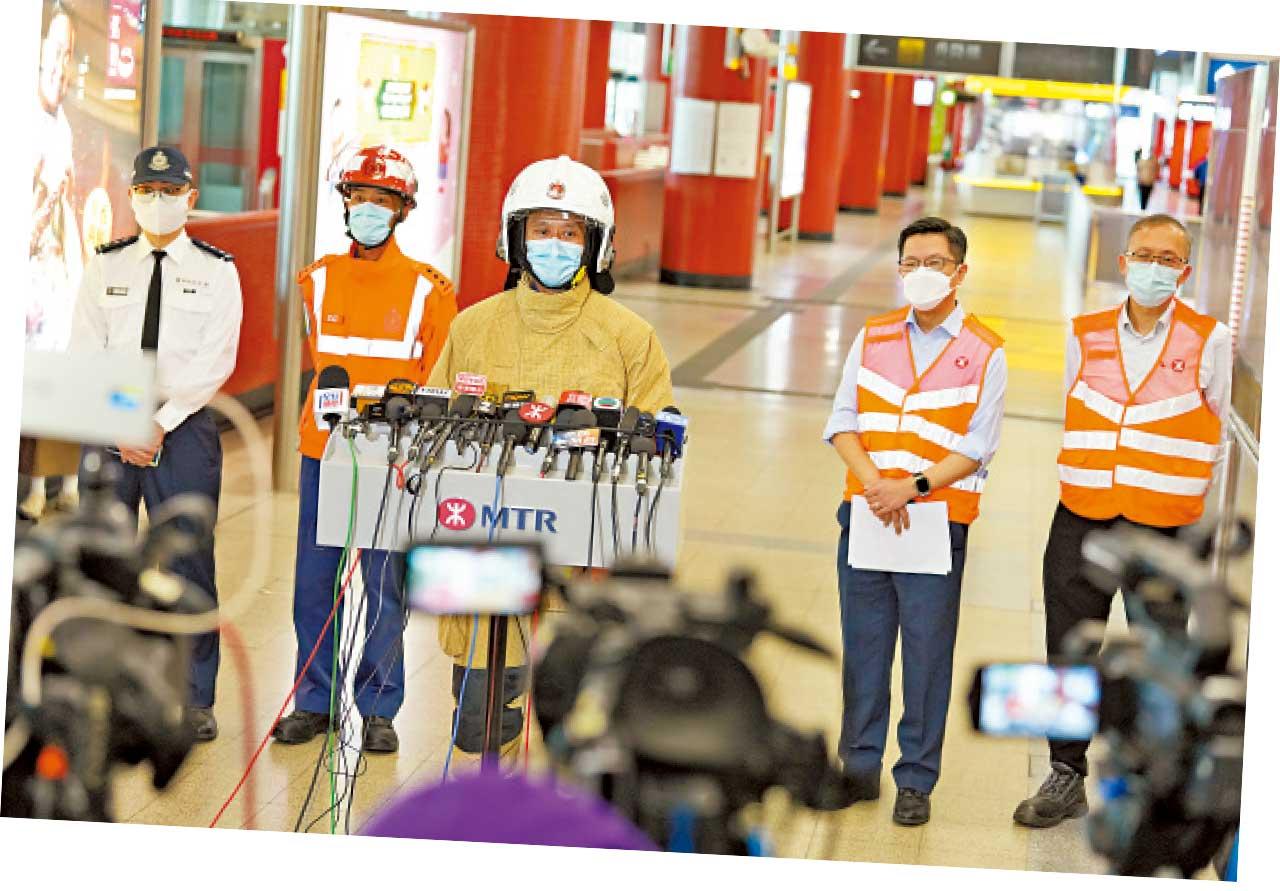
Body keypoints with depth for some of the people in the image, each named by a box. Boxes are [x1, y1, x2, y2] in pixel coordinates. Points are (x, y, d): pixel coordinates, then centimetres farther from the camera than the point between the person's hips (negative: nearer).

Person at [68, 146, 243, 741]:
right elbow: (85, 357, 4)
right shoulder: (104, 267, 9)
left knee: (190, 563, -2)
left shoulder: (216, 272, 4)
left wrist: (160, 424, -11)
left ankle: (195, 699, 5)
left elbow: (215, 363, -4)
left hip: (184, 427, -2)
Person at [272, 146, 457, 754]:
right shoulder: (318, 281, 9)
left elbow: (438, 383, 3)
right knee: (314, 581, 4)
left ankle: (379, 709, 10)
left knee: (385, 589, 0)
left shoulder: (428, 290, 1)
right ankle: (315, 700, 16)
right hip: (324, 453, 3)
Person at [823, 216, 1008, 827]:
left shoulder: (984, 353, -1)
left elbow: (977, 447, -5)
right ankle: (860, 766, 20)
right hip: (866, 515, 3)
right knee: (863, 644, 8)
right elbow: (843, 422, 6)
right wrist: (874, 483, -10)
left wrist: (912, 487, -17)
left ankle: (917, 781, 8)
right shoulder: (872, 338, 10)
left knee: (927, 651, 0)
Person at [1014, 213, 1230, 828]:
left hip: (1164, 527, -3)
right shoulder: (1085, 335, 6)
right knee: (1069, 652, 7)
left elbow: (1211, 439, 6)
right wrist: (1091, 480, 10)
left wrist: (1175, 497, 5)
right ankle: (1066, 778, 20)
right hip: (1082, 522, 3)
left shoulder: (1209, 341, -2)